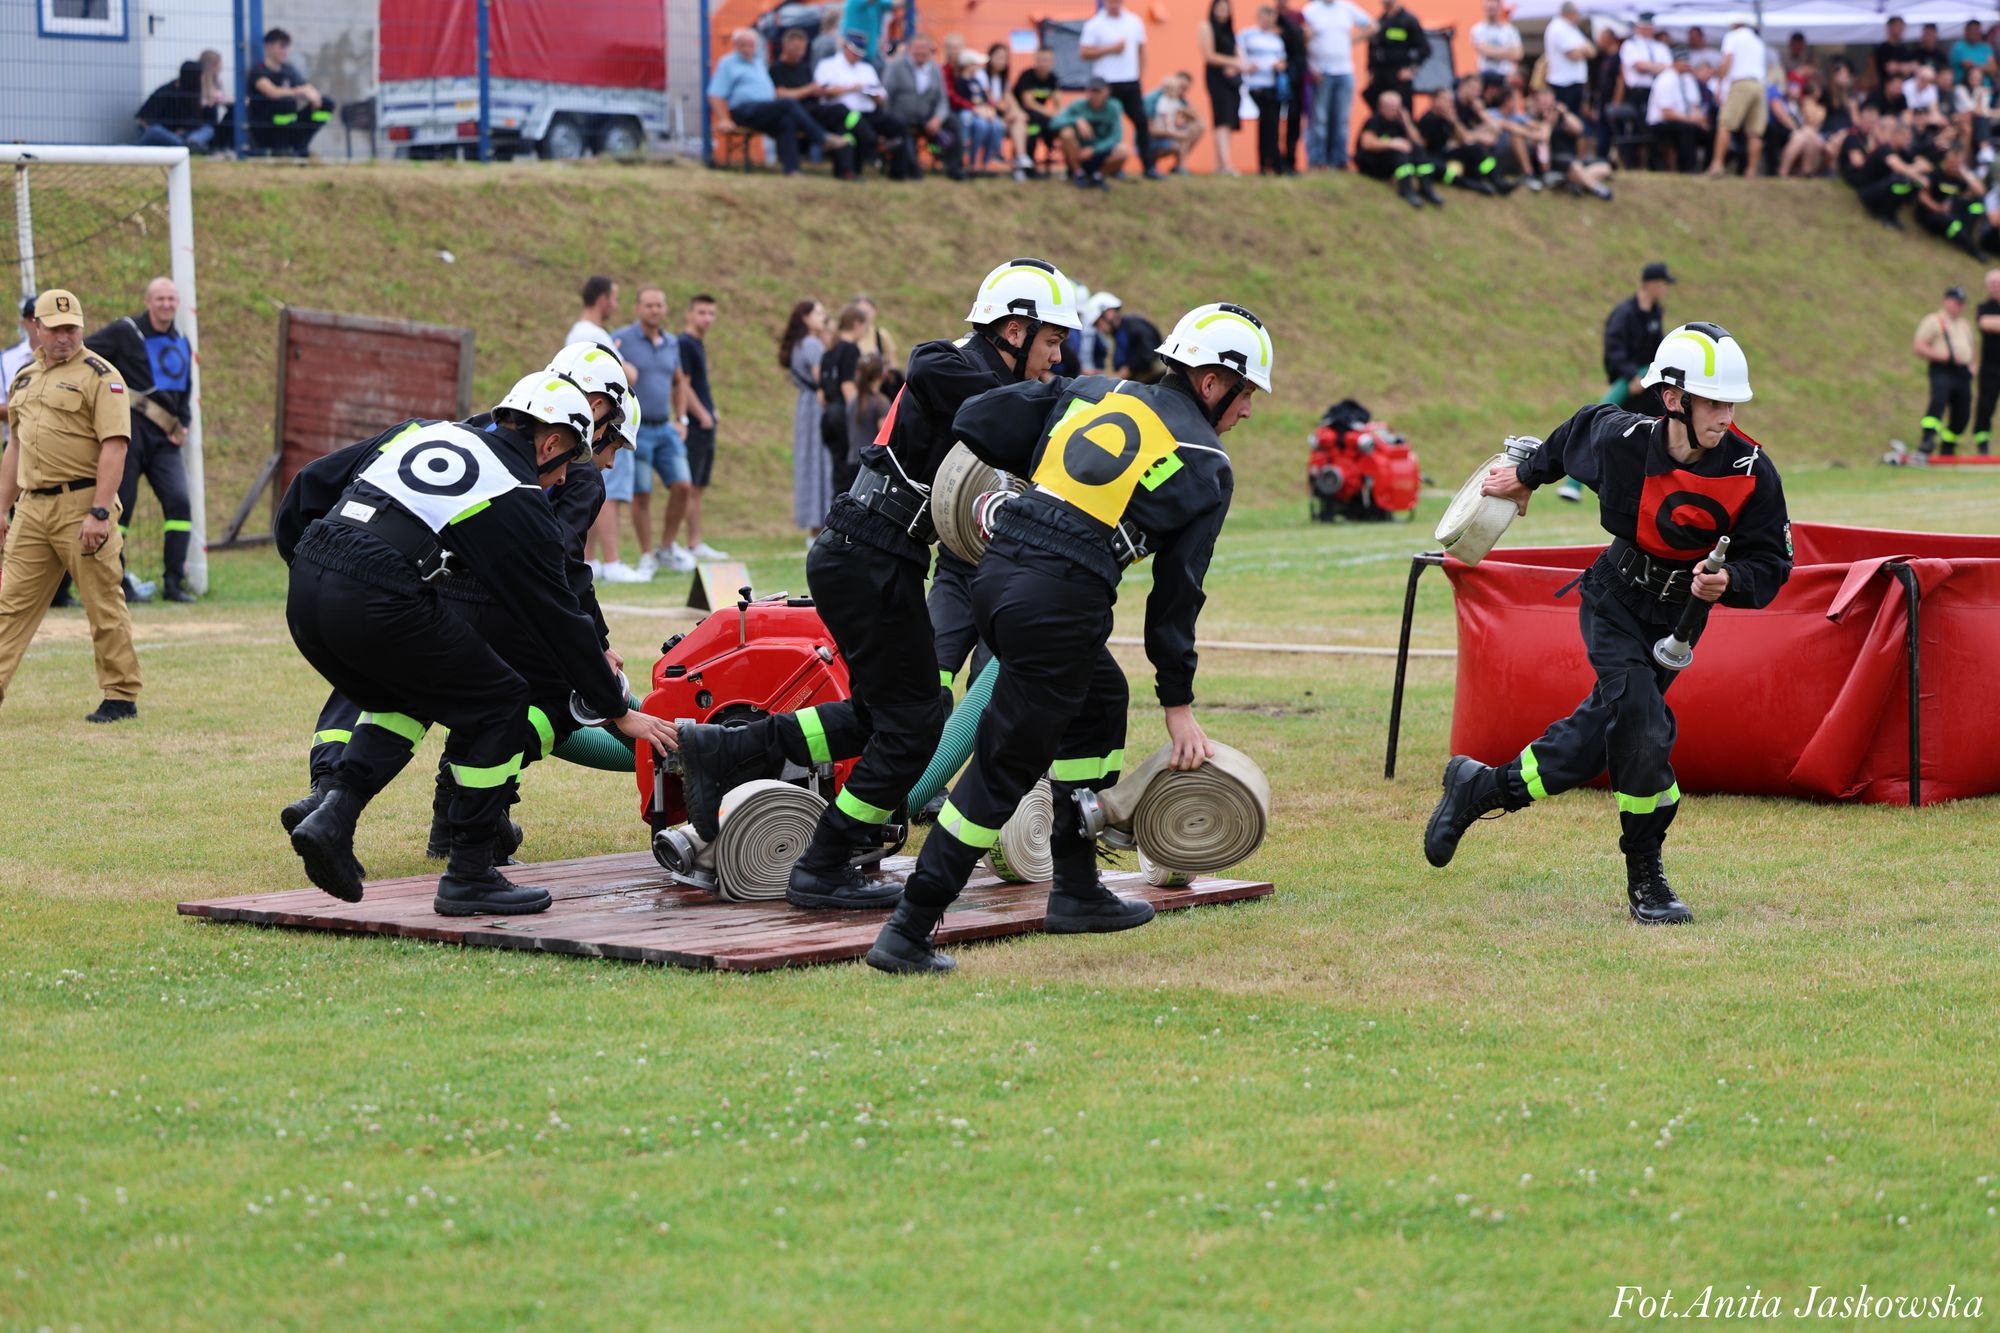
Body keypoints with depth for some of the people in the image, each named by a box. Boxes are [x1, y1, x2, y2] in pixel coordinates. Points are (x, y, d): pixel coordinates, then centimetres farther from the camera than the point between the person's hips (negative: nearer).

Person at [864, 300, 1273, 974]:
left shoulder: (1091, 392, 18)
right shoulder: (1208, 468, 6)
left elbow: (974, 423, 11)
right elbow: (1177, 593, 7)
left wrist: (1017, 489, 29)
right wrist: (1178, 703, 14)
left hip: (996, 574, 7)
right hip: (1063, 599, -7)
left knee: (1100, 700, 27)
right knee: (1004, 767, -1)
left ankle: (1077, 890, 30)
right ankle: (909, 931, -4)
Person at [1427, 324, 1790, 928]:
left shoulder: (1751, 471, -21)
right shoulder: (1621, 438, -20)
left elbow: (1770, 562, -12)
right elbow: (1582, 428, 5)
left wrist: (1729, 581, -34)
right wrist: (1528, 476, 22)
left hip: (1682, 610, 2)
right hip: (1617, 599, -2)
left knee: (1599, 732, 7)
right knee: (1641, 723, -19)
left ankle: (1483, 788, 30)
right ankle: (1645, 878, -6)